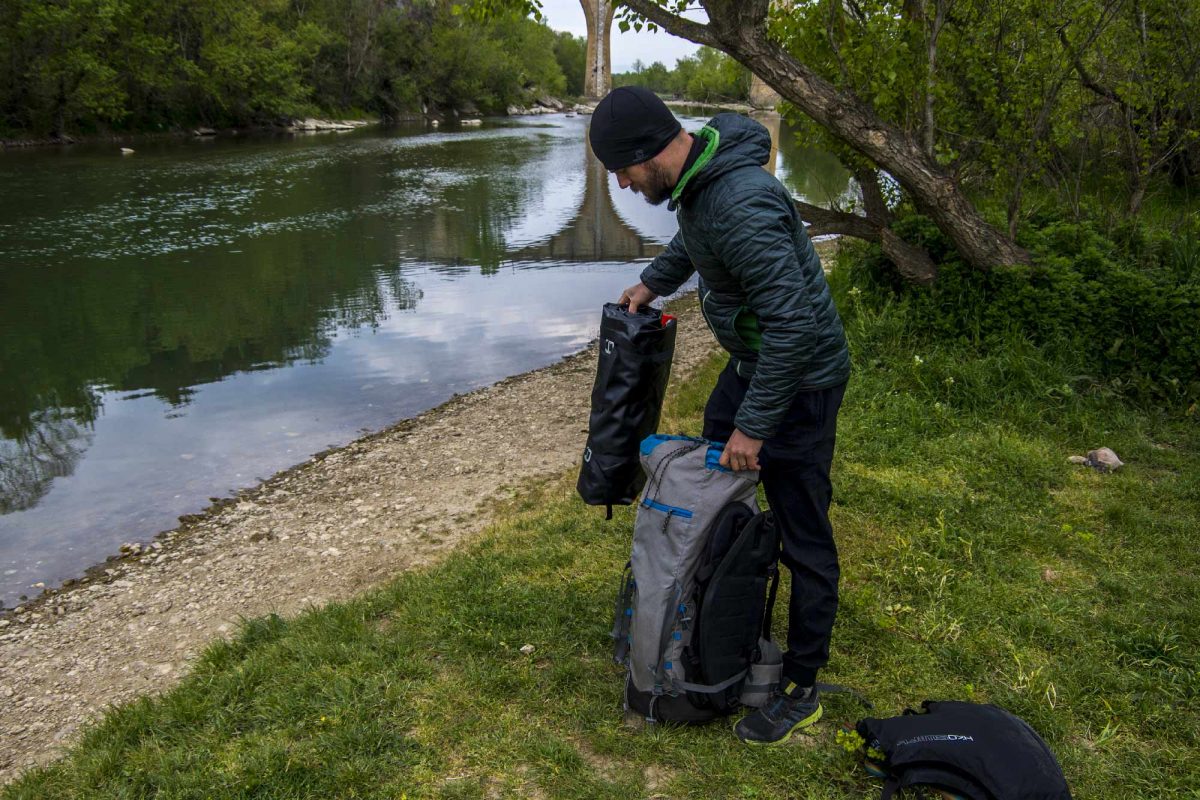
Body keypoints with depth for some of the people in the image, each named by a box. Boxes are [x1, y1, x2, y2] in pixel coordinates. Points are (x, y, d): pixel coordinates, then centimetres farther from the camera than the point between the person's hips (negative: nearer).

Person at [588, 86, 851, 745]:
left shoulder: (741, 204, -33)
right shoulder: (695, 177, -2)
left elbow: (794, 321, -34)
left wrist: (754, 427, -29)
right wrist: (654, 281, 12)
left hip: (799, 376, -10)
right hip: (751, 360, 10)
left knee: (802, 535, 0)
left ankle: (800, 690, 15)